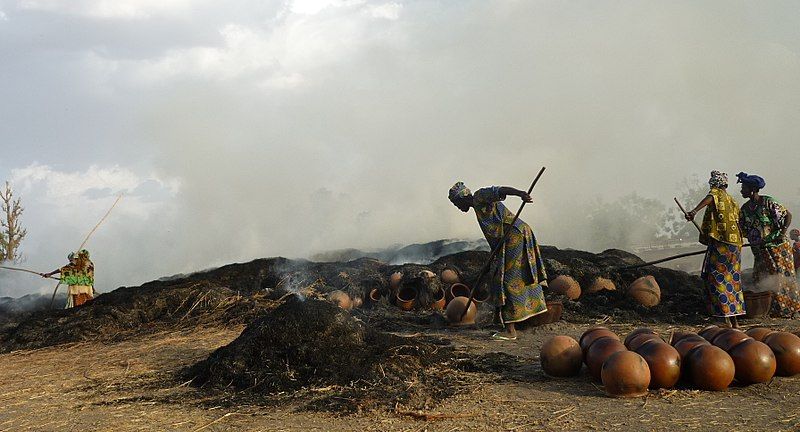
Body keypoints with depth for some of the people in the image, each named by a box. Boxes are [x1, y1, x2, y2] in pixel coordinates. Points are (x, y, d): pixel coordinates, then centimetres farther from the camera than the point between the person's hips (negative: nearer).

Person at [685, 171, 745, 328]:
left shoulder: (716, 193, 1)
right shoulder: (733, 201, 22)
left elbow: (710, 198, -24)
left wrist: (694, 211, -39)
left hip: (720, 243, -8)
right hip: (735, 244, 8)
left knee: (717, 280, -5)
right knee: (732, 281, 14)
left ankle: (728, 319, -12)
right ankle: (734, 321, 17)